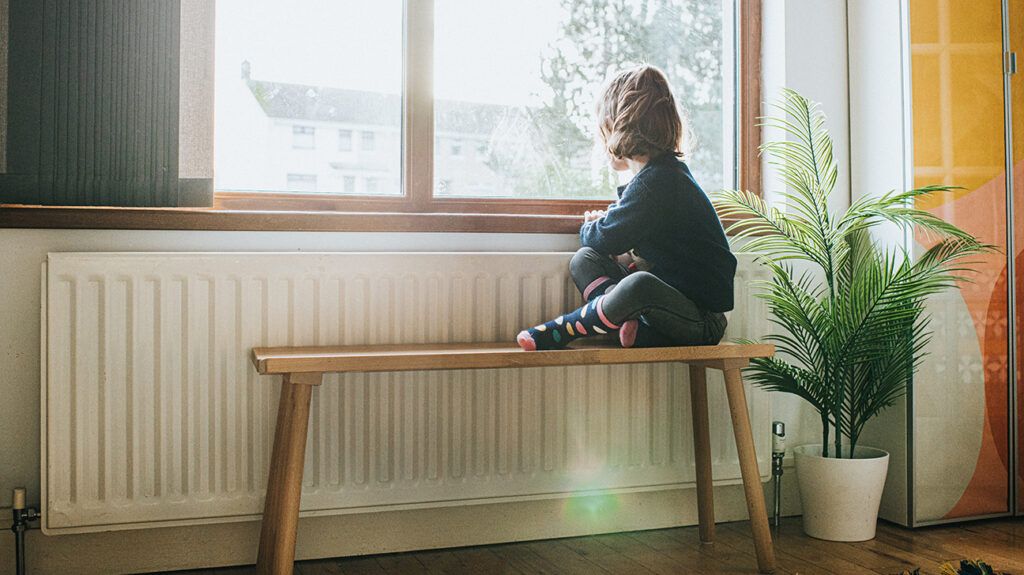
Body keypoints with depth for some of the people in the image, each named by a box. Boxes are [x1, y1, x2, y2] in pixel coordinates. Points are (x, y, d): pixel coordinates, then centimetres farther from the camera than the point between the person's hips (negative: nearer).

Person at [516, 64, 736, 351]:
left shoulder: (655, 183, -20)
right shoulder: (665, 172, 12)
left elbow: (604, 240, -15)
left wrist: (589, 227, 8)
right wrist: (605, 221, 13)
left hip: (703, 321, -10)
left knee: (639, 285, -40)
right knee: (583, 260, 1)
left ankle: (560, 330, -20)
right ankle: (635, 328, -20)